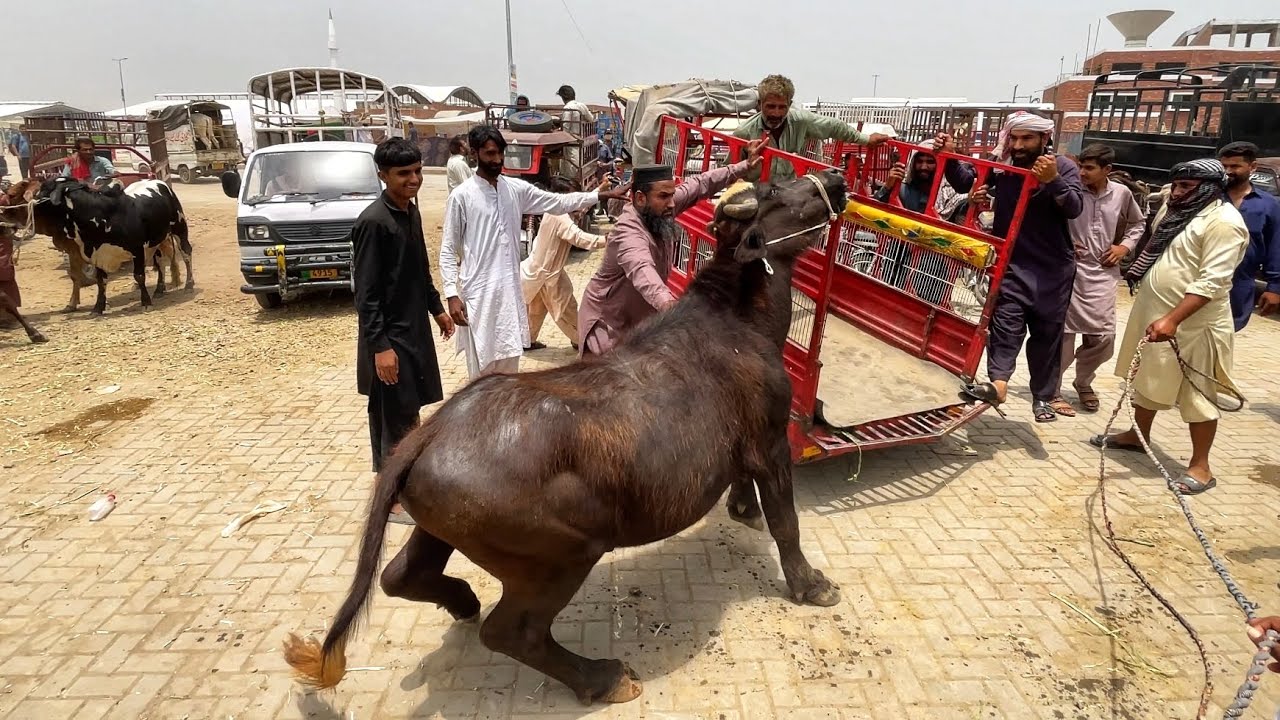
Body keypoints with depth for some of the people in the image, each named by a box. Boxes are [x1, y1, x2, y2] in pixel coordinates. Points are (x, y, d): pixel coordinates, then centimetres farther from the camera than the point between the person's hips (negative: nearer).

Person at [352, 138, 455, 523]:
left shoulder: (411, 211, 8)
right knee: (394, 419, 1)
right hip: (389, 335, -8)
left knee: (408, 413, 19)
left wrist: (436, 308, 22)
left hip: (415, 328, 9)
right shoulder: (373, 222, -19)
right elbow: (365, 293, -20)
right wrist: (380, 346, -22)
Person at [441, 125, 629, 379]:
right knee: (482, 368, 1)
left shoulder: (516, 189, 6)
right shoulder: (461, 196, -7)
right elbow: (448, 250, -6)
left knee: (509, 365, 15)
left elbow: (558, 202, 9)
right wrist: (452, 295, -14)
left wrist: (604, 194, 1)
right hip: (478, 293, -5)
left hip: (510, 290, 5)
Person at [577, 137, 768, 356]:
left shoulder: (660, 208, -10)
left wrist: (745, 166, -1)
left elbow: (700, 184, 2)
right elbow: (642, 271, -55)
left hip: (641, 317, 8)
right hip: (607, 321, -8)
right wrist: (668, 304, -74)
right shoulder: (628, 233, -35)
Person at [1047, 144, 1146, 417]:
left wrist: (1125, 246, 6)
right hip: (1070, 269, -3)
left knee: (1104, 337, 4)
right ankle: (1053, 391, 10)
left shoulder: (1122, 194, 3)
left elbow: (1138, 223, 21)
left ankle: (1083, 381, 30)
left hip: (1103, 273, 4)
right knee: (1064, 333, -2)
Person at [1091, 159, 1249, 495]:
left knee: (1196, 393, 1)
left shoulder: (1223, 221, -17)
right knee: (1147, 378, 20)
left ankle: (1200, 466, 10)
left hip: (1193, 322, -9)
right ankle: (1137, 435, 37)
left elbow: (1211, 282, -25)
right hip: (1153, 311, 9)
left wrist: (1173, 319, -33)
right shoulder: (1176, 209, 11)